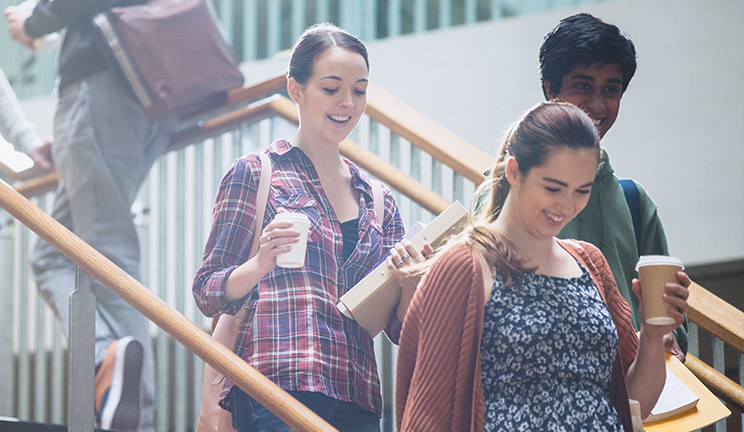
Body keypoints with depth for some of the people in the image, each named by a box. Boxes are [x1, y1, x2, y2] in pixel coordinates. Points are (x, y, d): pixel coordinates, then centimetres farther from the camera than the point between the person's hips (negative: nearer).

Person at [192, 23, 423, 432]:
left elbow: (399, 328, 18)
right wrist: (261, 265, -17)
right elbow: (207, 293, 3)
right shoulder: (254, 174, 6)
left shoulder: (379, 202, 20)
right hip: (276, 393, -4)